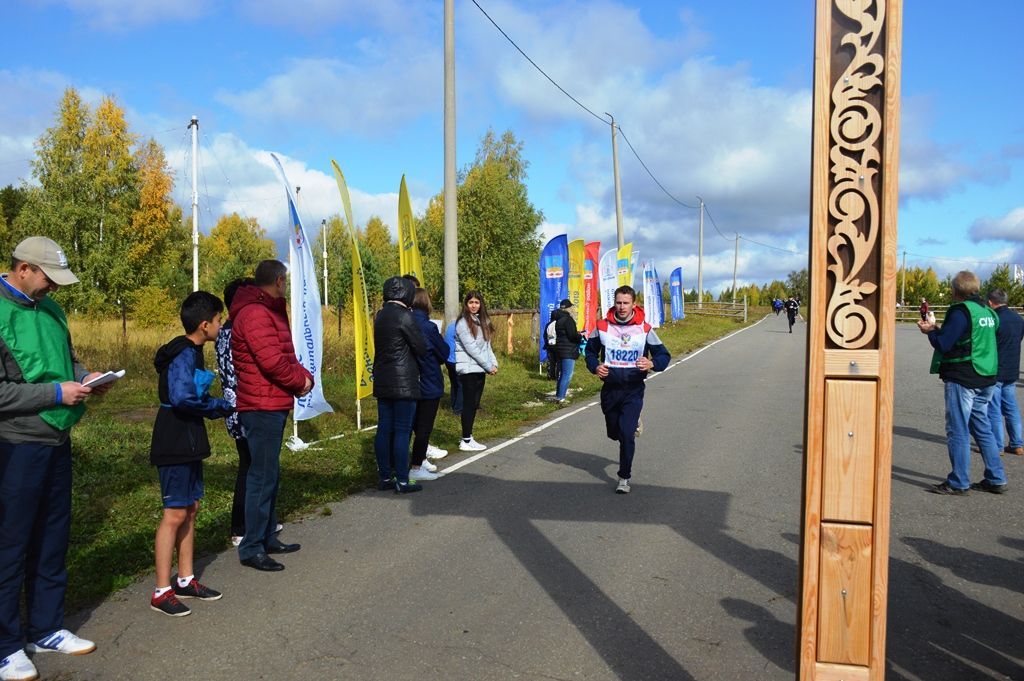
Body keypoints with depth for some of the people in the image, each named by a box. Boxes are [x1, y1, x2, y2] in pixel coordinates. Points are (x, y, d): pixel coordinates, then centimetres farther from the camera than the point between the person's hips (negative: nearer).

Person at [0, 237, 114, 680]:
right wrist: (57, 393, -19)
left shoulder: (49, 308, 8)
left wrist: (86, 377, 2)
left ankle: (45, 630, 31)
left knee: (52, 539, 16)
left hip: (56, 442, 8)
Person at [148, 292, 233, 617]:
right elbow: (182, 397, -31)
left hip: (189, 443, 10)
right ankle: (162, 592, 7)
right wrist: (221, 405, -17)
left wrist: (222, 406, -1)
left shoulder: (191, 352, 12)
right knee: (175, 514, -3)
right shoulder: (184, 354, -18)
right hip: (176, 445, -10)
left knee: (190, 508, 15)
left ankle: (185, 580, 26)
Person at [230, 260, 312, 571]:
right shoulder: (255, 314, -17)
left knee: (270, 475, 18)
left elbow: (286, 355, 18)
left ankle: (268, 538, 29)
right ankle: (251, 548, 1)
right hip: (263, 406, -11)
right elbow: (272, 361, -25)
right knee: (262, 477, -6)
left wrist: (303, 376, 1)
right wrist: (299, 381, -9)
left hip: (272, 406, 11)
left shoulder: (269, 311, 18)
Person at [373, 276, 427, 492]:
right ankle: (402, 481, 3)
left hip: (382, 381, 8)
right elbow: (421, 348, -10)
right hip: (403, 382, -8)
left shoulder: (380, 315, 10)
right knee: (402, 431, -2)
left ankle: (384, 477, 17)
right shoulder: (404, 316, -14)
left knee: (384, 429, 10)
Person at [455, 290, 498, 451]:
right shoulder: (463, 323, -10)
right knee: (469, 404, -4)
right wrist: (489, 366, -14)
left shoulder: (482, 321, 14)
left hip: (480, 369, 7)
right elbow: (471, 348, -15)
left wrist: (494, 363, 0)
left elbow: (486, 346, 14)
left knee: (474, 404, 10)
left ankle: (467, 437, 17)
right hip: (468, 369, -7)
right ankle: (466, 441, 2)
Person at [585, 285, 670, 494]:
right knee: (614, 432, 17)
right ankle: (633, 424, 53)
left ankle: (624, 478, 2)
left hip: (633, 390, -3)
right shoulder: (602, 327, -1)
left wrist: (652, 364, -23)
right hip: (609, 388, 3)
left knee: (626, 434, -13)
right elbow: (590, 350, 14)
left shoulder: (644, 330, -6)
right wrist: (595, 367, -6)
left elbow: (664, 356, -1)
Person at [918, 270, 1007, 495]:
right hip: (985, 380, 8)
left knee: (958, 430, -2)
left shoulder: (961, 311, -13)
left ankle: (958, 482, 2)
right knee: (982, 428, 15)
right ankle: (996, 479, 18)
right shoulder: (987, 312, 13)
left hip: (962, 379, -8)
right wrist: (937, 329, 18)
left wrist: (930, 332, 4)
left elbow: (943, 344, -15)